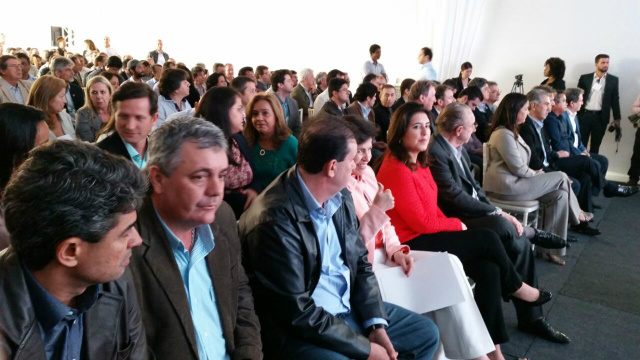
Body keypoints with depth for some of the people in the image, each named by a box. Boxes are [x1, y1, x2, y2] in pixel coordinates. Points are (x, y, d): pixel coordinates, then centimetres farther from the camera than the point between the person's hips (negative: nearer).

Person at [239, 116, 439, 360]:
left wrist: (376, 323, -4)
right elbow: (298, 312, -23)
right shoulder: (274, 220, -26)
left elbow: (360, 262, 8)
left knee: (426, 333, 10)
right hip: (298, 329, -7)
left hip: (351, 310, 8)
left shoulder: (340, 196, 0)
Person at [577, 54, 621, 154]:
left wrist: (617, 118, 4)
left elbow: (615, 100, 7)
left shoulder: (613, 80, 6)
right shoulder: (585, 78, 3)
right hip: (584, 115, -1)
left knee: (595, 146, 7)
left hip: (601, 117, 1)